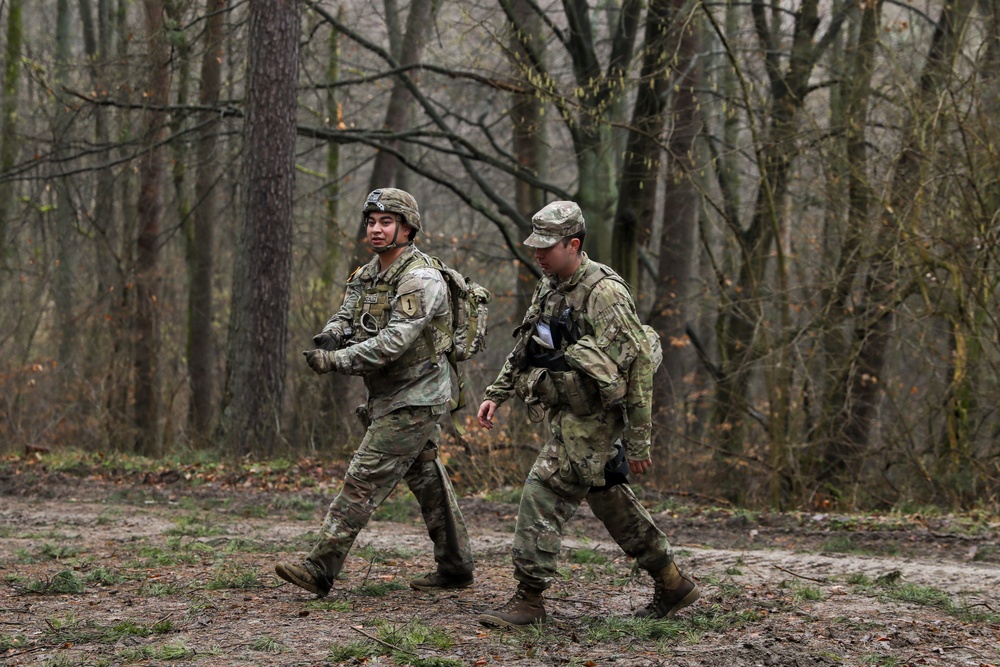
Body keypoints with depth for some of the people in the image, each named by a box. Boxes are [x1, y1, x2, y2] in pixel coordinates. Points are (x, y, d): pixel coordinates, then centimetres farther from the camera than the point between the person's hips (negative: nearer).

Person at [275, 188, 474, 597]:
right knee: (427, 481, 15)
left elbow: (394, 341, -27)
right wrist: (330, 337, -17)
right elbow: (345, 316, 7)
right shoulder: (368, 275, 12)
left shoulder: (420, 280, -18)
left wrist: (334, 361, -28)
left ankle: (321, 569, -12)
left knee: (365, 479, -11)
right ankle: (455, 567, 23)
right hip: (392, 398, 9)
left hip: (413, 401, -9)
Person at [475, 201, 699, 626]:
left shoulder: (604, 293, -19)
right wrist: (496, 394, 12)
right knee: (609, 499, 16)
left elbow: (638, 367, -20)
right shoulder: (550, 288, 9)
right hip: (569, 415, 9)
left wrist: (638, 443, -21)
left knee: (543, 493, -11)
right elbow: (523, 348, 22)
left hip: (593, 419, -9)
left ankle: (529, 599, -4)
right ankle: (672, 585, 28)